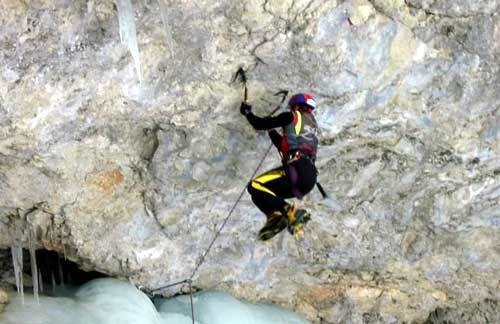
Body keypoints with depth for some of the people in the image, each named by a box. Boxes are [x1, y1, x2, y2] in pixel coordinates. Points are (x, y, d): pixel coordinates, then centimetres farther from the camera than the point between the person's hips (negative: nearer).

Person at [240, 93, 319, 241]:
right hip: (310, 179, 9)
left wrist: (247, 112, 24)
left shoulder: (293, 117, 8)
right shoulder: (313, 126, 32)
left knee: (255, 186, -16)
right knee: (265, 193, 17)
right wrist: (272, 131, 48)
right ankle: (277, 216, -13)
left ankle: (290, 212, -31)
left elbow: (259, 124, 7)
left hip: (297, 169, -9)